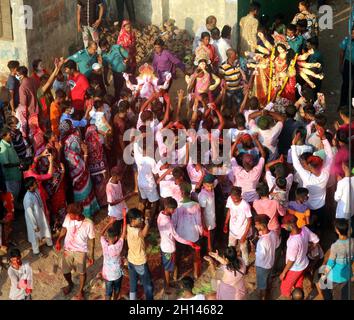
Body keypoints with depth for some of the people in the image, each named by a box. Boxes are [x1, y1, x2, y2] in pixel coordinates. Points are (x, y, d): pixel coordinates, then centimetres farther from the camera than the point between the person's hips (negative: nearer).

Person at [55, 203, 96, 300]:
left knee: (82, 272, 11)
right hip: (68, 250, 4)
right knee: (65, 271, 15)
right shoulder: (68, 217, -17)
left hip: (81, 251, -3)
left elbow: (91, 241, -13)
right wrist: (58, 241, -7)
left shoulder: (88, 224, -26)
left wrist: (91, 256, -8)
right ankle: (70, 284, 49)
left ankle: (81, 291, 39)